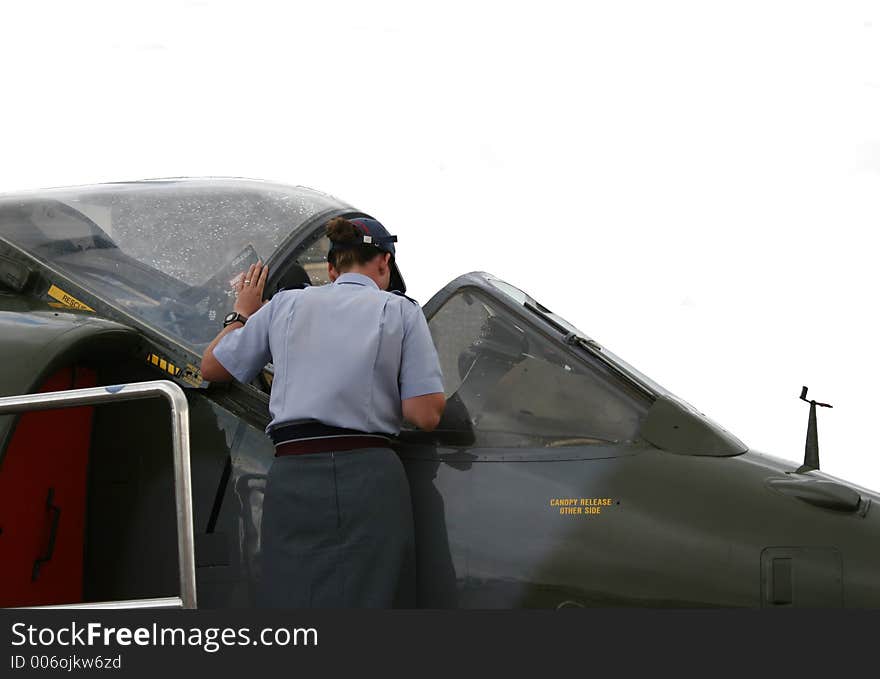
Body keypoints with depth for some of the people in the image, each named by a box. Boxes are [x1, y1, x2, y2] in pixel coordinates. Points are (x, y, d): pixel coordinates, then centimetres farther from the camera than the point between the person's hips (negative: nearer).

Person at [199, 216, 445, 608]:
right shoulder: (400, 311, 8)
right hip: (371, 482, -2)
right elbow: (425, 415, 0)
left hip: (293, 481, 2)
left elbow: (212, 367, 25)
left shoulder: (286, 304, 15)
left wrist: (241, 314, 40)